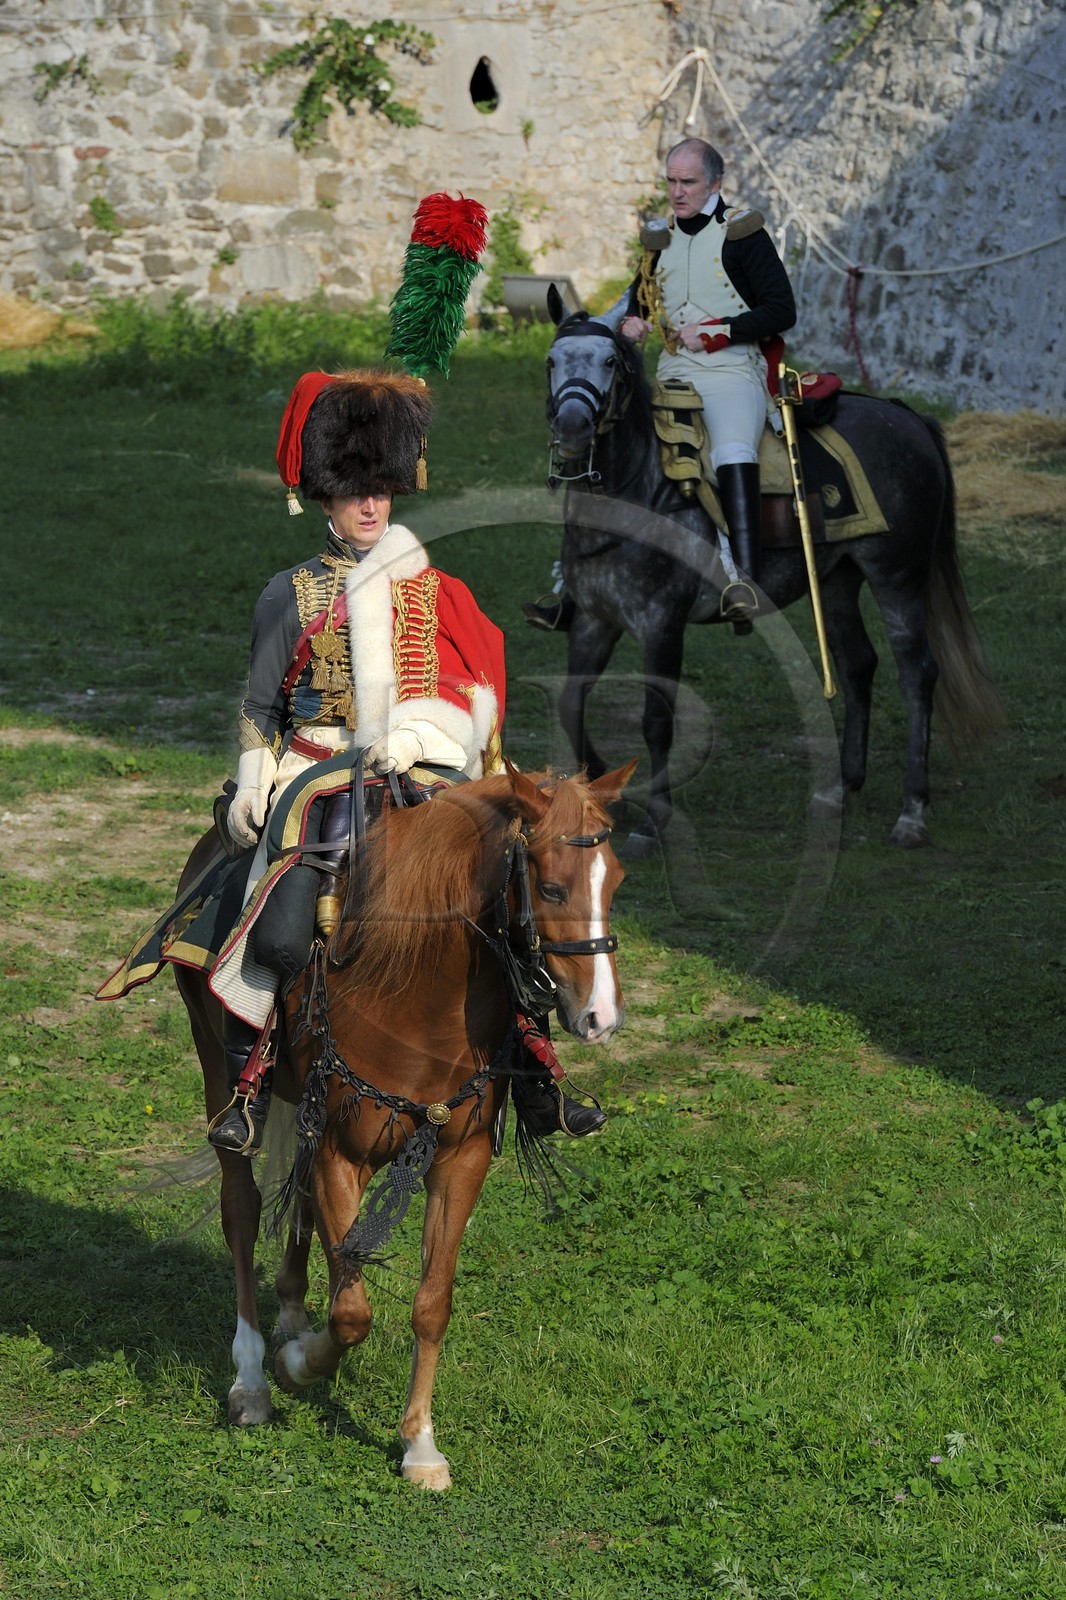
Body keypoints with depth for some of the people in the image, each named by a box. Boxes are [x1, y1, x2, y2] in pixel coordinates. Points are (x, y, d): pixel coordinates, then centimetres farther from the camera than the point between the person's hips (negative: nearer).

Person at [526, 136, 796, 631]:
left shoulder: (741, 233, -1)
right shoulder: (663, 239, 17)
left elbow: (782, 310, -6)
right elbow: (637, 298, 31)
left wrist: (715, 331, -15)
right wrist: (629, 321, 6)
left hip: (732, 372, -7)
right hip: (671, 376, 7)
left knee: (733, 452, -35)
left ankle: (745, 581, -50)